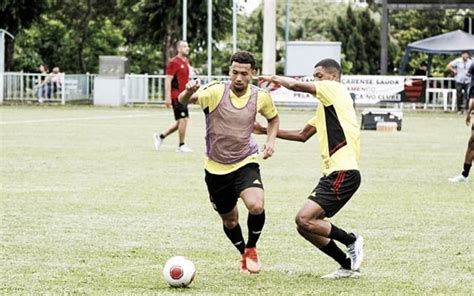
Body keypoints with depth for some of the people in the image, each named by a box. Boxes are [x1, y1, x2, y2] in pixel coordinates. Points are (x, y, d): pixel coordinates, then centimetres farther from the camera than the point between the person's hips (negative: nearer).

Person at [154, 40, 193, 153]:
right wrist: (168, 97, -19)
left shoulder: (186, 62, 15)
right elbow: (168, 80, -15)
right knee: (183, 119, -8)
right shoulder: (174, 62, -11)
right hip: (176, 96, -9)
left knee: (180, 122, 12)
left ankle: (160, 136, 24)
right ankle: (181, 146, 1)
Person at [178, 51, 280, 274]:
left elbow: (273, 118, 15)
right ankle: (244, 255, 44)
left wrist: (271, 141, -3)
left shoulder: (261, 97, -7)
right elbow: (183, 101, -29)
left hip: (245, 163, 0)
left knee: (256, 206, -26)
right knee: (229, 220, 14)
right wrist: (189, 92, -53)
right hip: (216, 168, 0)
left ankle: (251, 249, 3)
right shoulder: (216, 91, -16)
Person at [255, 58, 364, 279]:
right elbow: (302, 135, 30)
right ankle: (348, 266, 13)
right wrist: (267, 131, 26)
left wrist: (275, 78, 6)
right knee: (304, 225, 7)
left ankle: (352, 241, -1)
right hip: (331, 173, 10)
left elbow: (296, 85, -13)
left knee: (304, 219, -18)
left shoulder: (335, 89, -4)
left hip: (343, 172, -10)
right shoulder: (325, 105, 24)